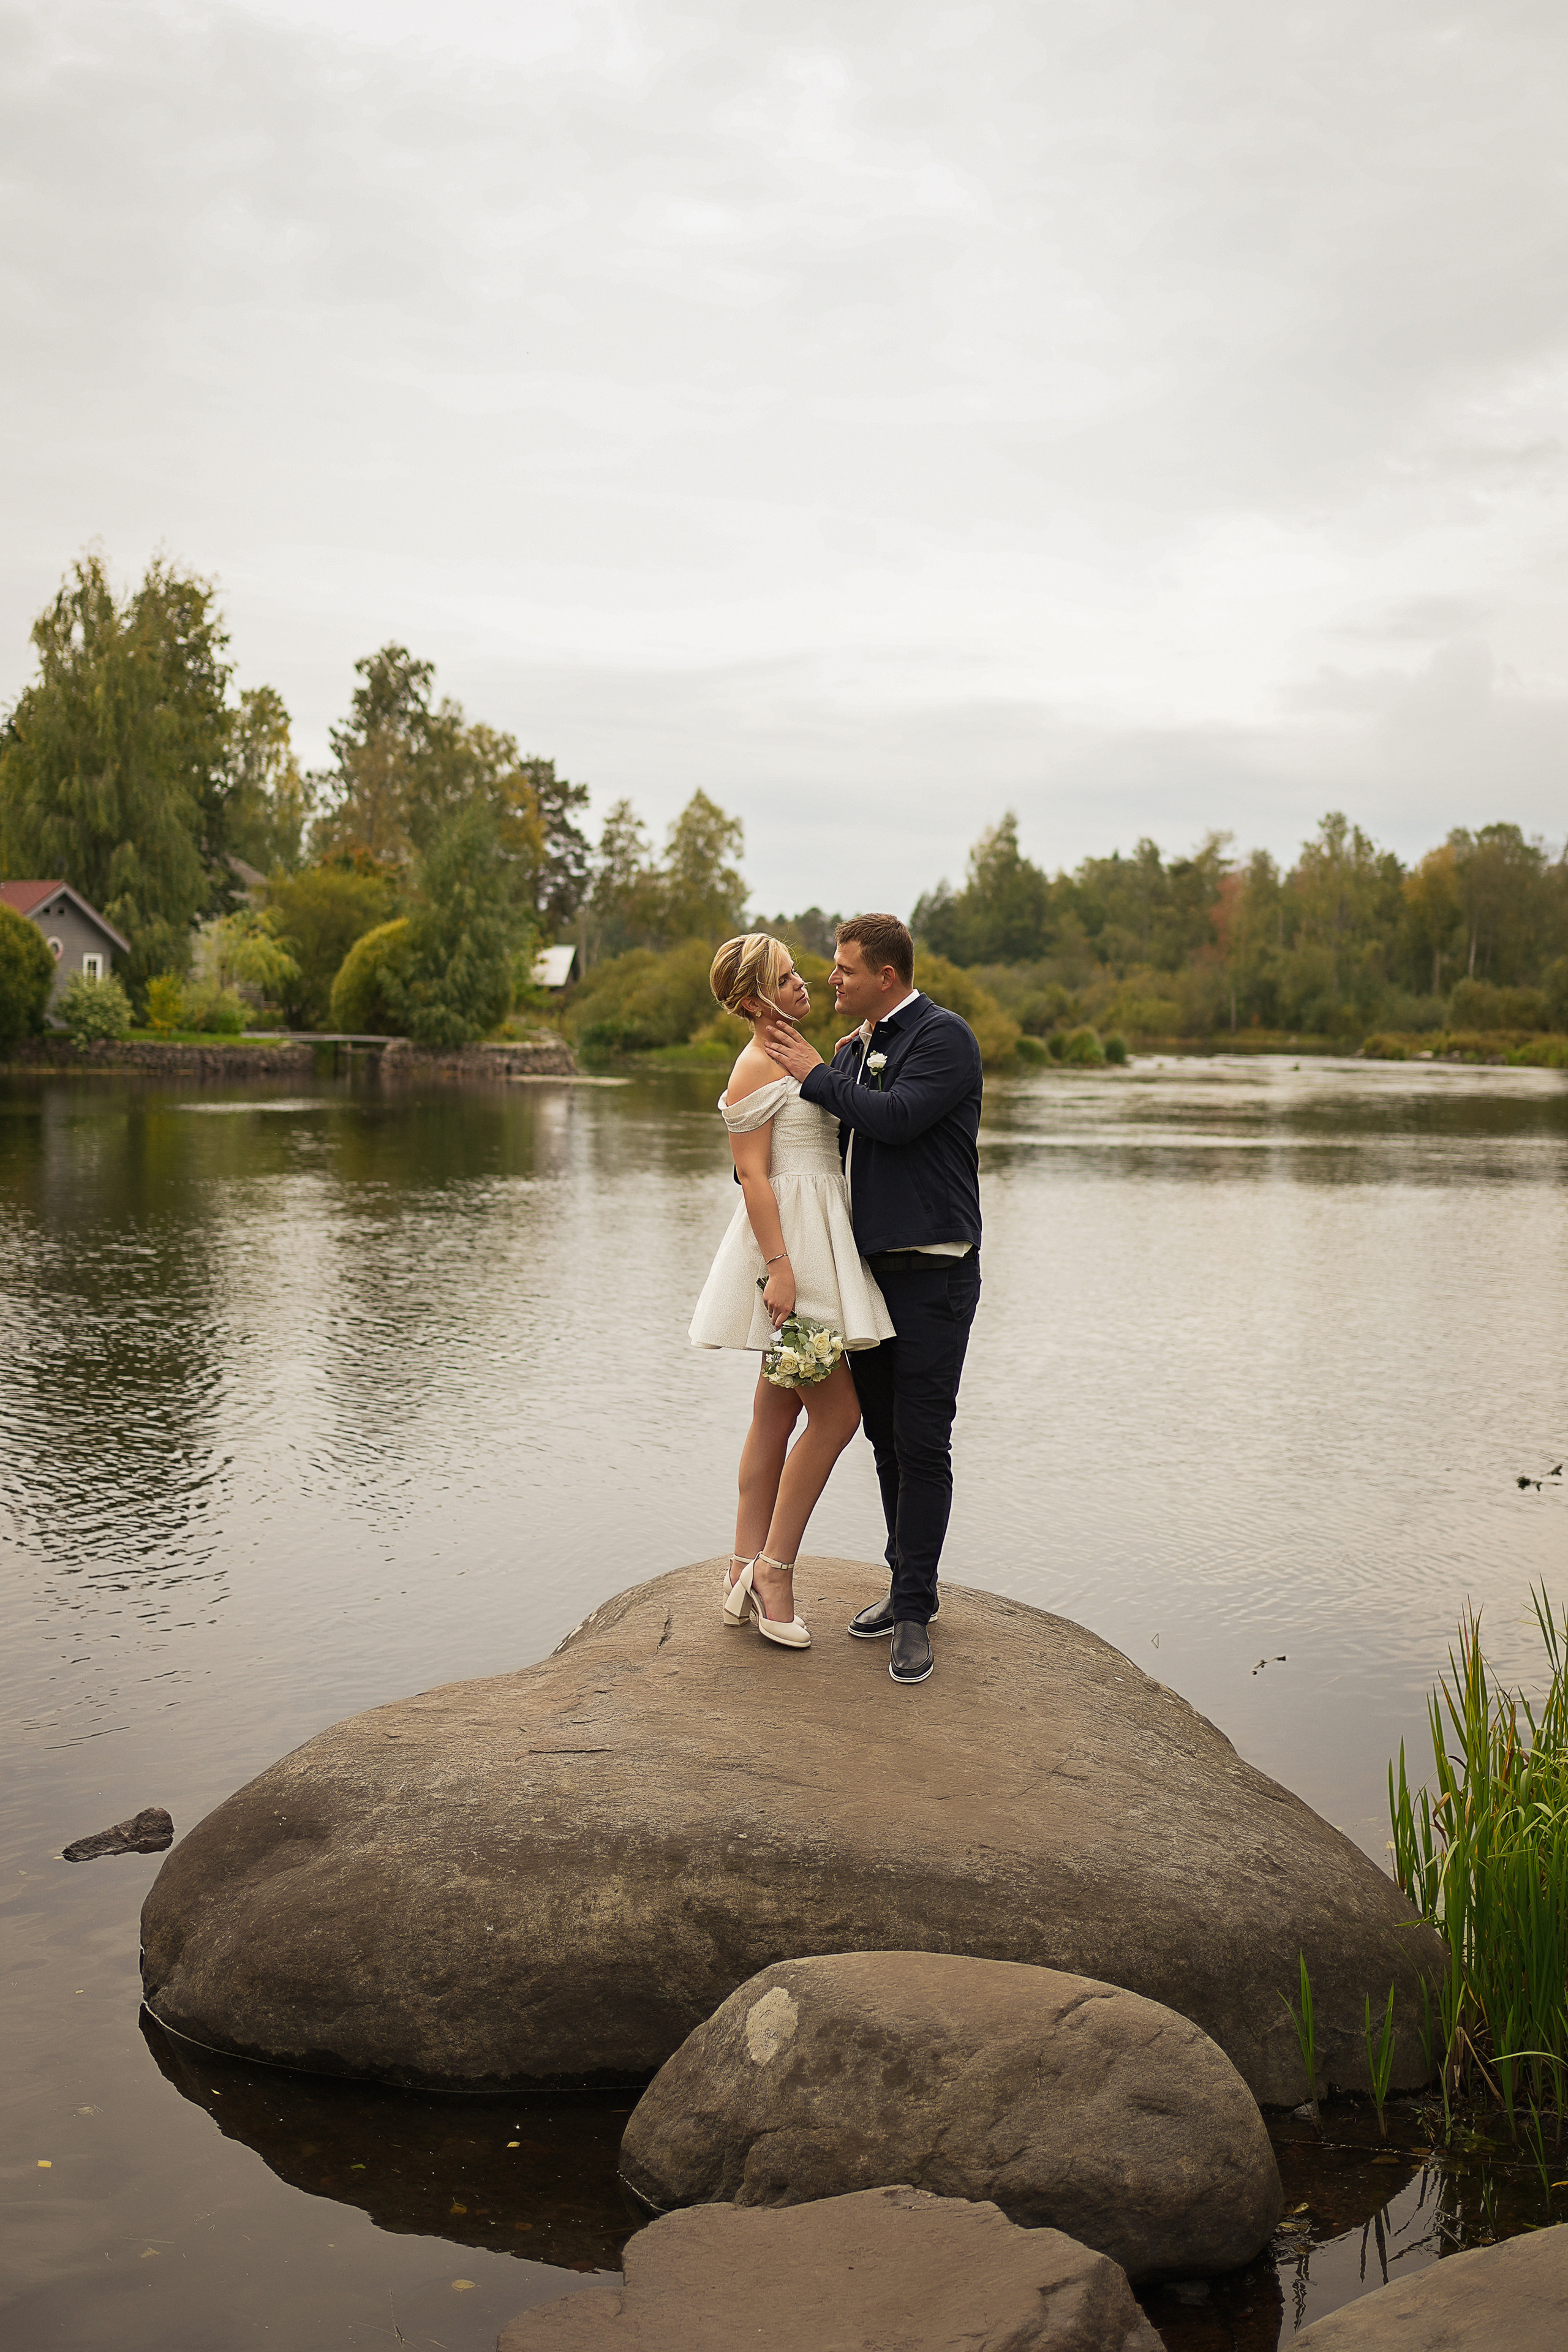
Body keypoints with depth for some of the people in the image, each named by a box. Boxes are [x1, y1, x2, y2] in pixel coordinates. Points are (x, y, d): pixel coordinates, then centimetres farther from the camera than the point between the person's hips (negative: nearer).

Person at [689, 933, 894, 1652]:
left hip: (813, 1242, 10)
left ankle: (745, 1574, 15)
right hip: (788, 1244, -10)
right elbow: (752, 1174, -18)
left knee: (777, 1415, 10)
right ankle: (775, 1570, -1)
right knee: (837, 1411, -9)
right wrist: (778, 1266, -24)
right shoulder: (755, 1068, -12)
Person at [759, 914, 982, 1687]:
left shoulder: (944, 1036, -9)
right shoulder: (853, 1048, 15)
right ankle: (908, 1585, 23)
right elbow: (823, 1141, 22)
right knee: (884, 1432, 11)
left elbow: (896, 1118, -22)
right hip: (868, 1266, 8)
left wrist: (813, 1075, -11)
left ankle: (914, 1611, -1)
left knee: (922, 1440, -6)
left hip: (933, 1271, -8)